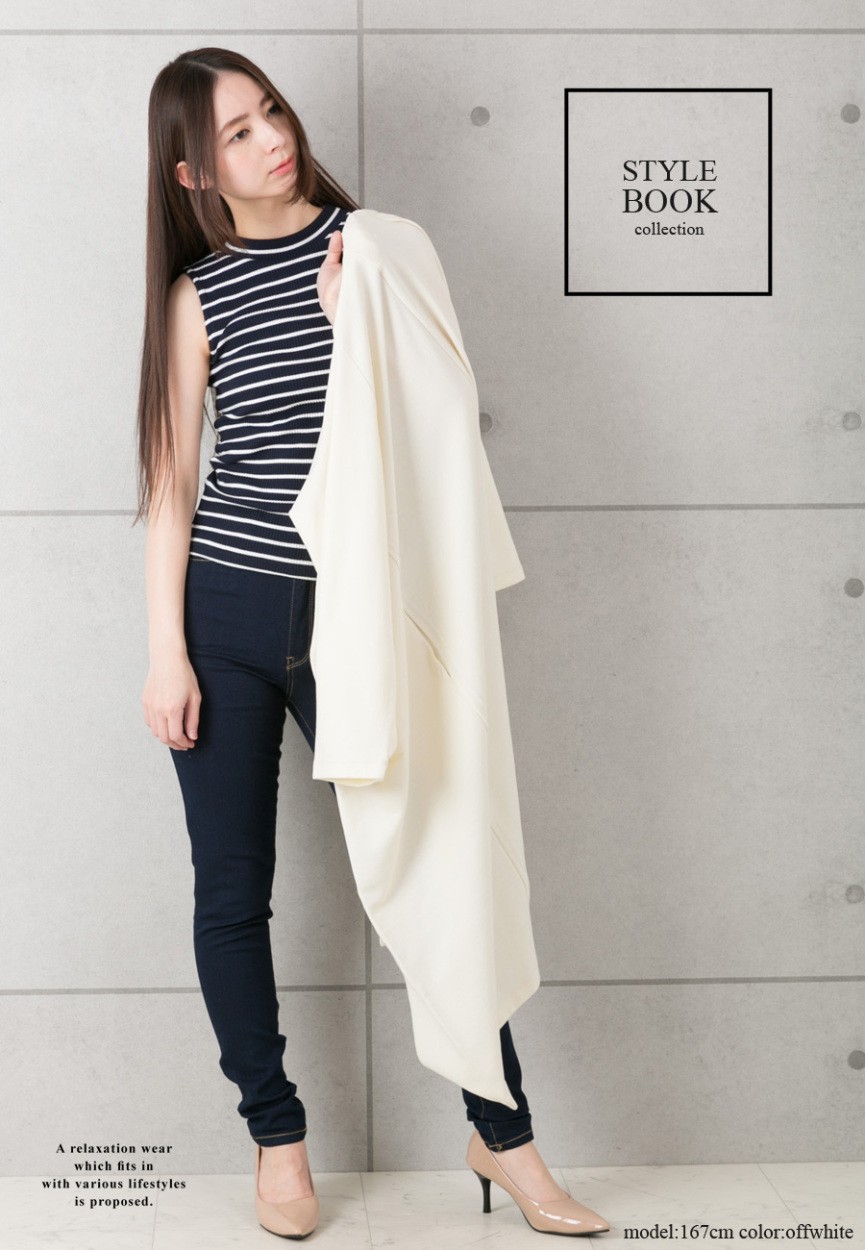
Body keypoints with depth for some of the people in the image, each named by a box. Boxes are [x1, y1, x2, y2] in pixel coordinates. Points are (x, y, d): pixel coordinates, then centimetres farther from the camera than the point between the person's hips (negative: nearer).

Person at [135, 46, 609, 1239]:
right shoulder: (198, 292, 3)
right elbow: (171, 481, 2)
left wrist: (359, 325, -12)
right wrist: (166, 652, -3)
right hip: (224, 610, 1)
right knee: (234, 889, 6)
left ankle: (504, 1133, 17)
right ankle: (277, 1136, 24)